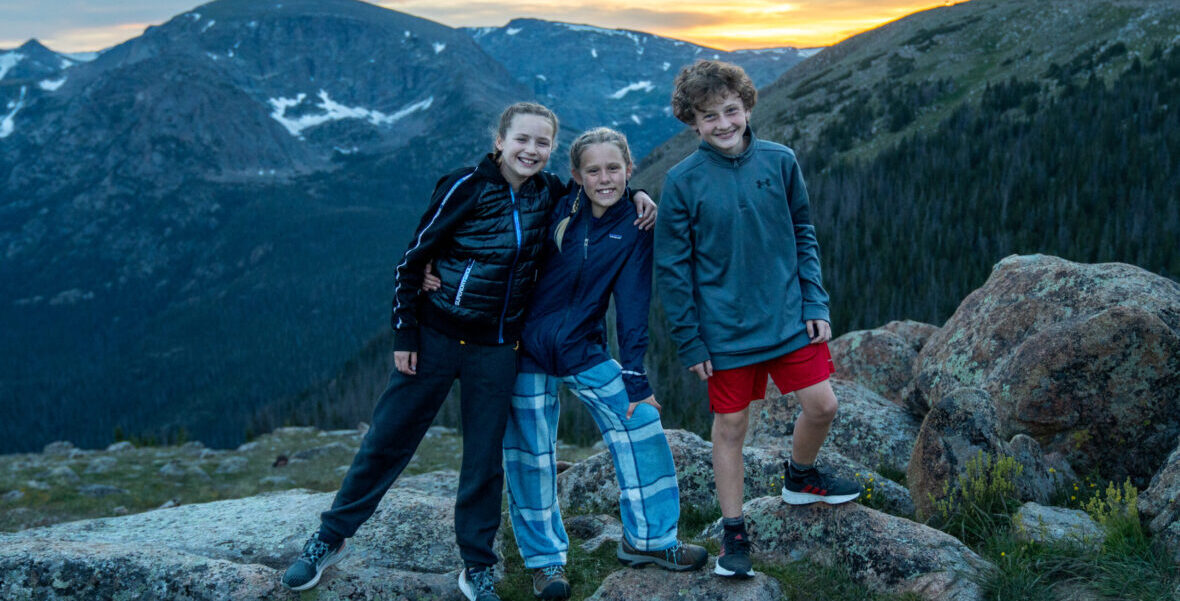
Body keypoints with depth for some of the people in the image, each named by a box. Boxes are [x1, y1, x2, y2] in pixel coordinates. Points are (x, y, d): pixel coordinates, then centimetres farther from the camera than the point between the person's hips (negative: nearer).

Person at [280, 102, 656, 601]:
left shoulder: (548, 193, 1)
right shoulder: (466, 186, -11)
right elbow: (414, 256, -7)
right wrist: (403, 334, -9)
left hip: (498, 349, 3)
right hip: (436, 336, -3)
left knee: (485, 458, 8)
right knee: (387, 439, 4)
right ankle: (330, 537, 21)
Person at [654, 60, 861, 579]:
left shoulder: (780, 161, -2)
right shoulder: (682, 180, -9)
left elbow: (803, 236, 7)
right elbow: (672, 268, -5)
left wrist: (815, 304, 0)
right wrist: (689, 342, -5)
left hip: (790, 317, 2)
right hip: (725, 331, -2)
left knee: (822, 405, 4)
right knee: (730, 427, 6)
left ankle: (799, 478, 35)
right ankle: (733, 533, 21)